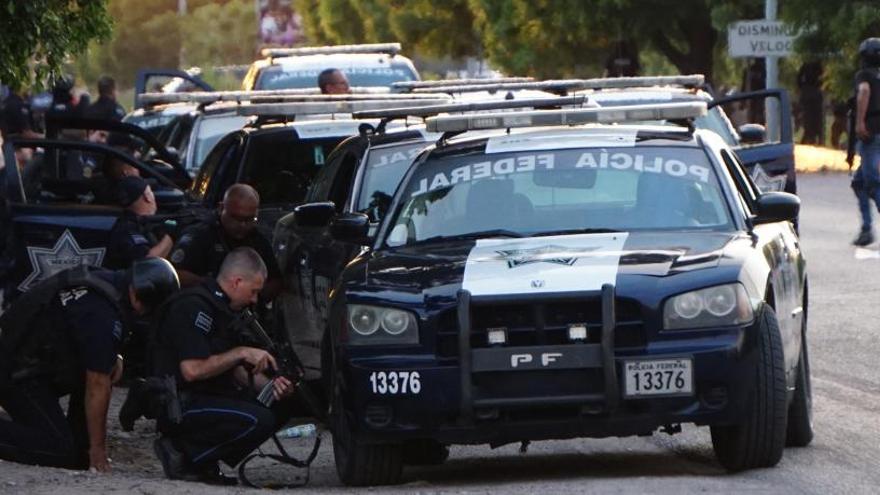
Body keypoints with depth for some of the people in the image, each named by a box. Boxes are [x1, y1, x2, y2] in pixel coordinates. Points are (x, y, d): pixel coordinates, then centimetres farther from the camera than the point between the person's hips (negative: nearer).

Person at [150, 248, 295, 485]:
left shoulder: (221, 308, 16)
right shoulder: (193, 306, -17)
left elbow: (234, 371, 18)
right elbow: (192, 370, -26)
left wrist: (269, 385, 0)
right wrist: (242, 353, -18)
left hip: (208, 398, 11)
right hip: (180, 406, -11)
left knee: (280, 405, 4)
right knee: (257, 419, -26)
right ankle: (181, 454, -13)